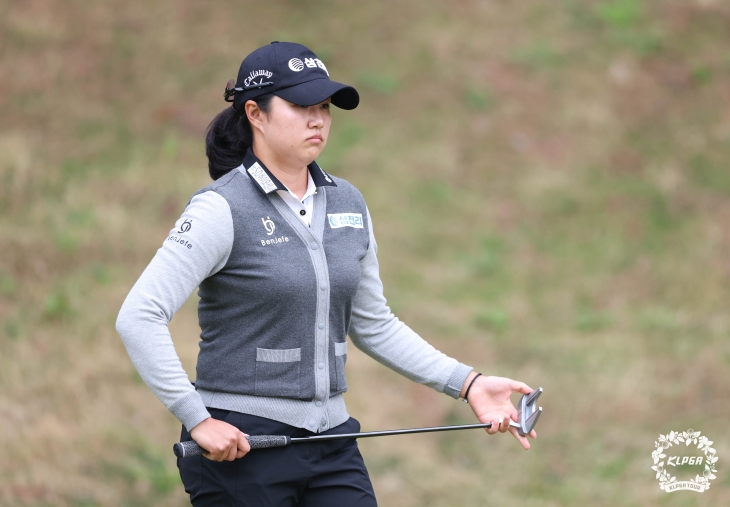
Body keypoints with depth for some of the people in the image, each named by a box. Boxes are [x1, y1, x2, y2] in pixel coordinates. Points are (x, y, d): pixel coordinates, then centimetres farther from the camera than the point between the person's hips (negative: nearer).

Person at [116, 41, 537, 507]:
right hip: (238, 446, -6)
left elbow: (373, 325, 19)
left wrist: (467, 382, 10)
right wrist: (198, 420, -19)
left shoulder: (347, 204, 10)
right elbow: (138, 318, -17)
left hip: (331, 444, 6)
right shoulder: (222, 210, -11)